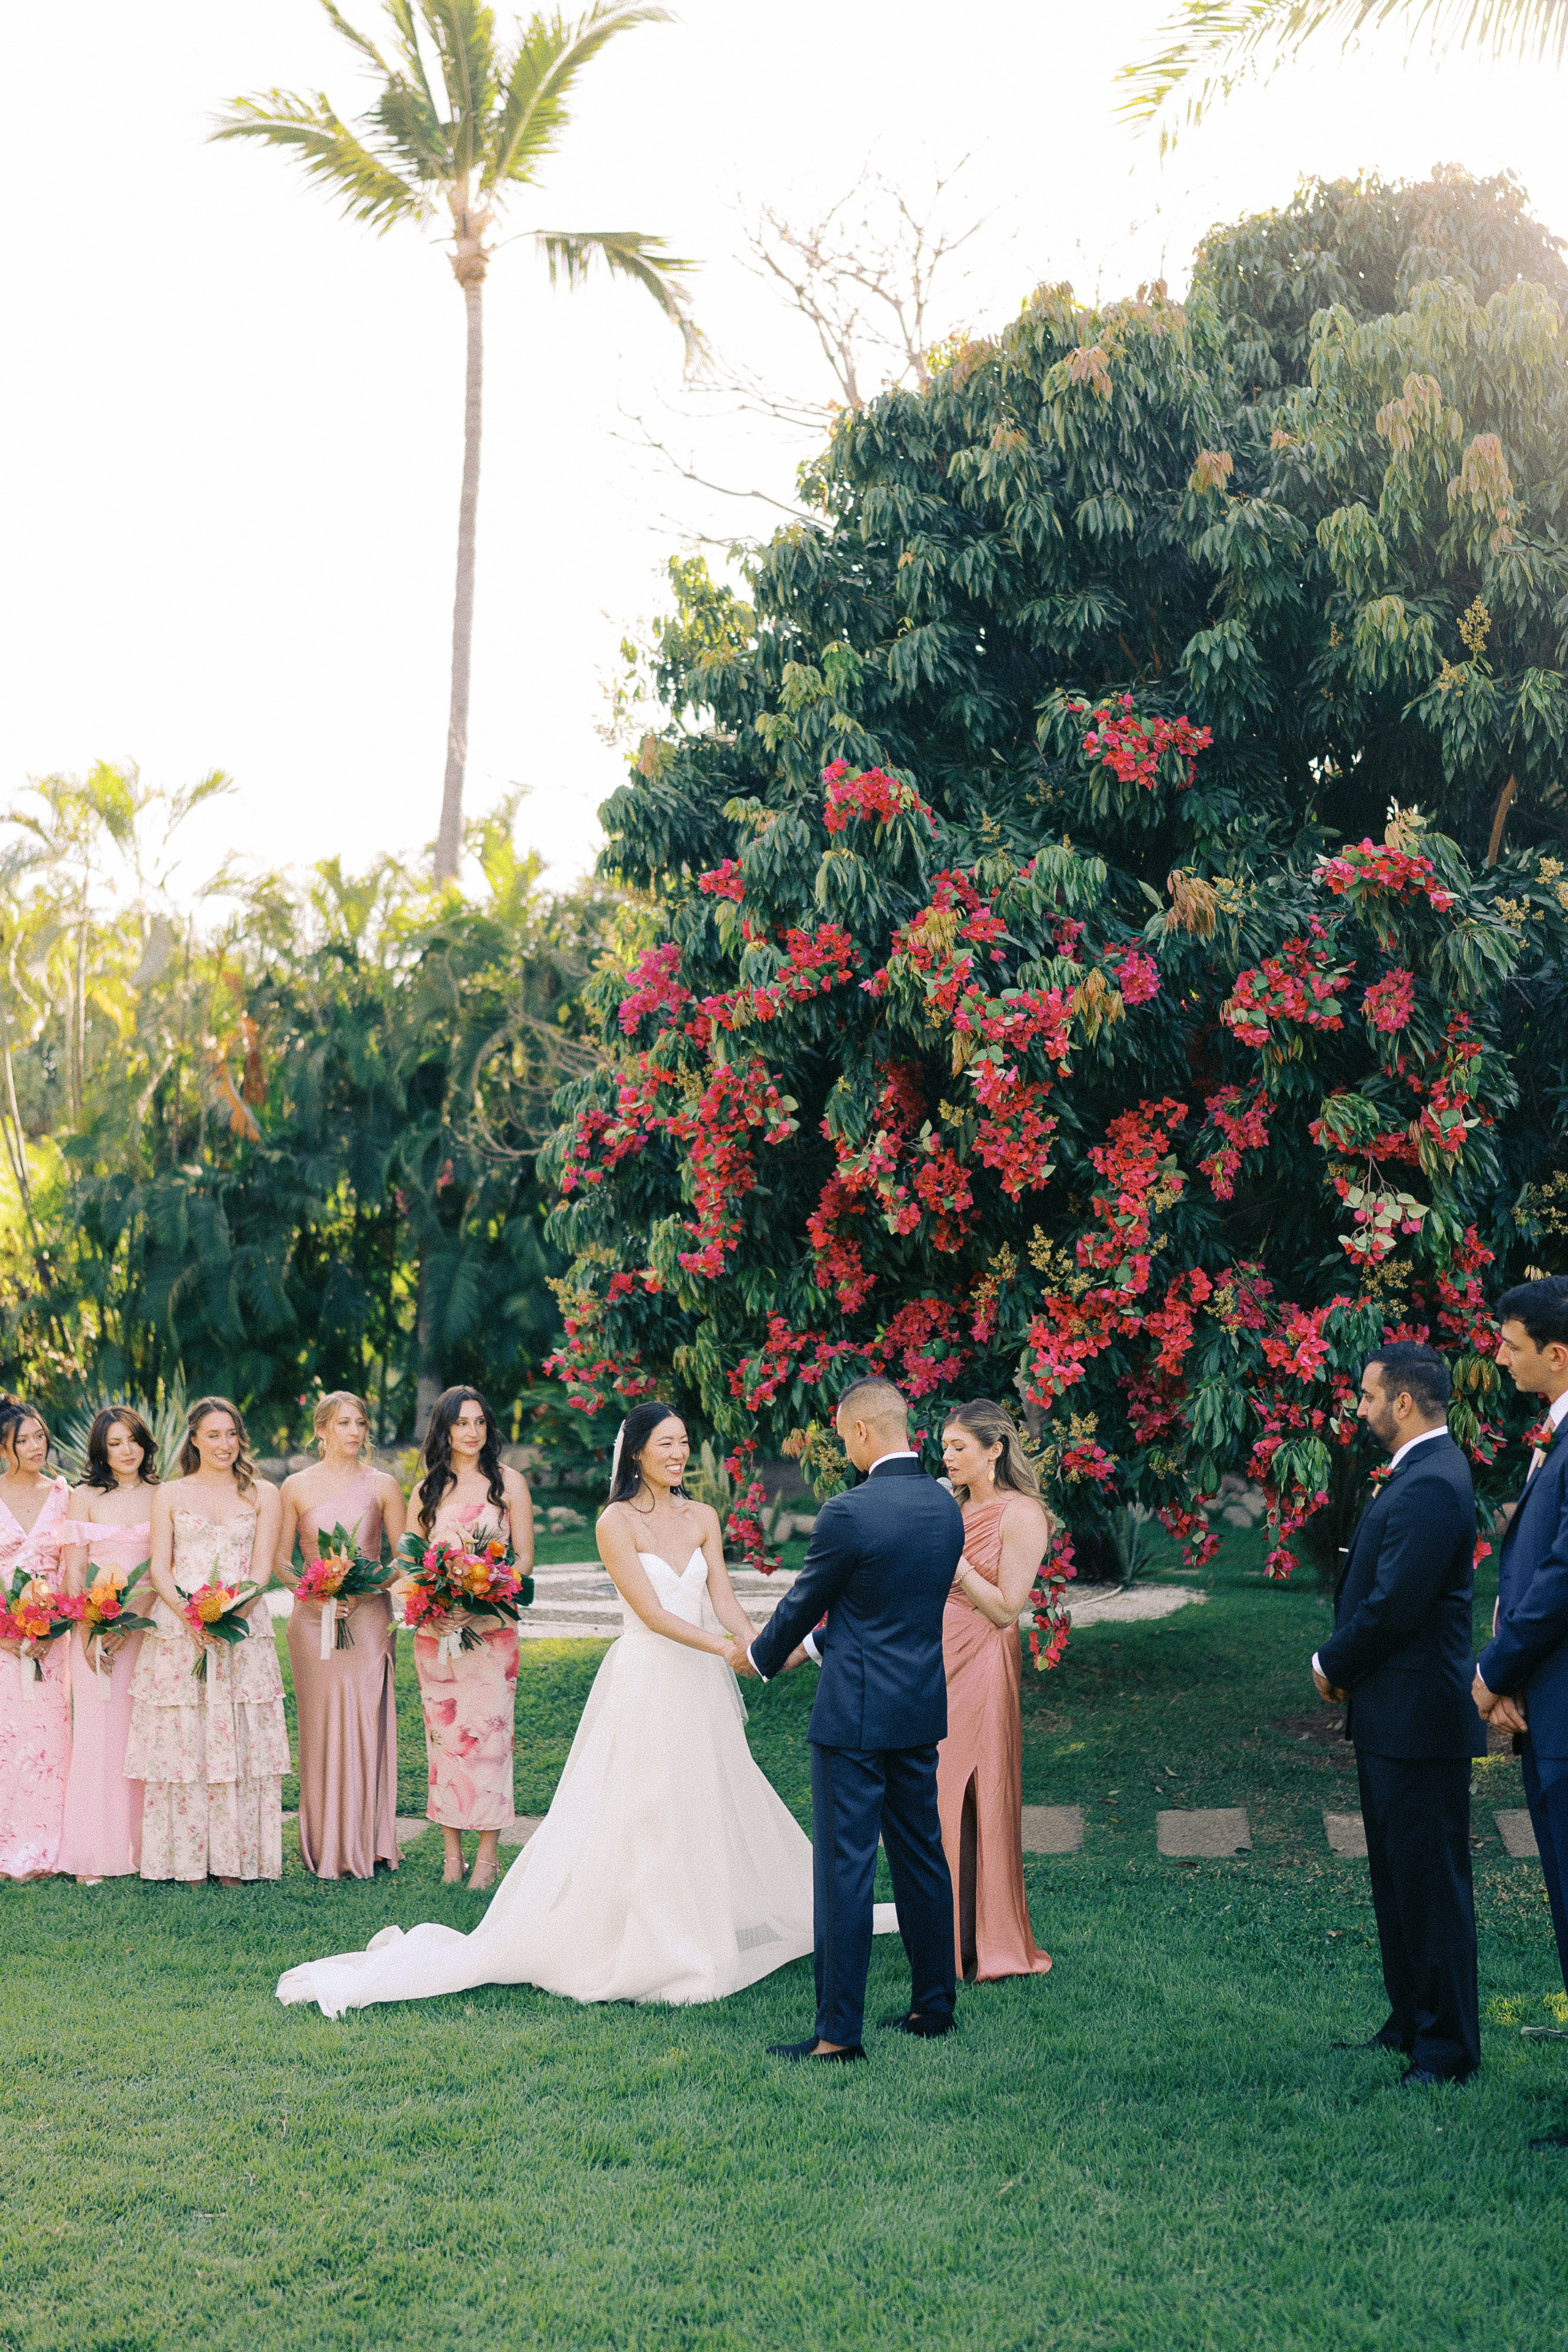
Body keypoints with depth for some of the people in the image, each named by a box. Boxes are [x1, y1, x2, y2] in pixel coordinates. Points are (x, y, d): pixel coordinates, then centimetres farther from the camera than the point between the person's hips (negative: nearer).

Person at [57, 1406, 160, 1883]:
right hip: (97, 1628, -1)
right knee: (97, 1733, -1)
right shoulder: (86, 1497, 5)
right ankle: (94, 1855, 2)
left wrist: (132, 1621, -12)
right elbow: (73, 1571, 2)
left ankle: (144, 1846, 7)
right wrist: (88, 1635, -9)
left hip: (150, 1627, 1)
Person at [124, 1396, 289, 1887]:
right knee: (181, 1741, -2)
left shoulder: (263, 1495, 9)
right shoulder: (169, 1495, 11)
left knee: (240, 1744, -2)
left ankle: (234, 1858, 5)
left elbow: (261, 1569, 2)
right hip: (177, 1633, 0)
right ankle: (189, 1861, 6)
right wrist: (187, 1614, -14)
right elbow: (159, 1568, 4)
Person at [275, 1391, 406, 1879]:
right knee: (321, 1726, -1)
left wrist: (364, 1588, -13)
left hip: (369, 1618, 0)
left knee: (367, 1724, -3)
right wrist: (313, 1595, -13)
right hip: (314, 1620, 0)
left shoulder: (383, 1486, 5)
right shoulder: (296, 1487, 5)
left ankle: (366, 1843, 5)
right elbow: (280, 1561, 4)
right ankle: (325, 1845, 7)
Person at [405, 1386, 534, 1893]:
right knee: (443, 1734, 3)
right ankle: (452, 1851, 10)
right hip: (435, 1629, 3)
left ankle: (488, 1854, -1)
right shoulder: (428, 1490, 11)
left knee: (487, 1731, -6)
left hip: (490, 1627, -2)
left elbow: (525, 1556, 2)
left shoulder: (509, 1483, 4)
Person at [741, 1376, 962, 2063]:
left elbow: (803, 1603, -5)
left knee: (845, 1869, -2)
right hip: (922, 1706, 8)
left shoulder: (849, 1513, -18)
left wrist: (761, 1657, 15)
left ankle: (839, 2032, 2)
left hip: (856, 1714, -8)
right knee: (922, 1857, 17)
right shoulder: (945, 1506, 5)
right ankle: (934, 2004, 27)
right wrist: (815, 1645, 27)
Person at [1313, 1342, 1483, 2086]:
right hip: (1391, 1717, 11)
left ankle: (1449, 2048, 7)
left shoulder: (1431, 1485, -20)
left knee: (1431, 1880, -2)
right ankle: (1410, 2024, 29)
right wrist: (1342, 1664, 3)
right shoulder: (1420, 1475, 13)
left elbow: (1395, 1605, -24)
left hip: (1417, 1717, -11)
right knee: (1396, 1877, 18)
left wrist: (1334, 1664, -9)